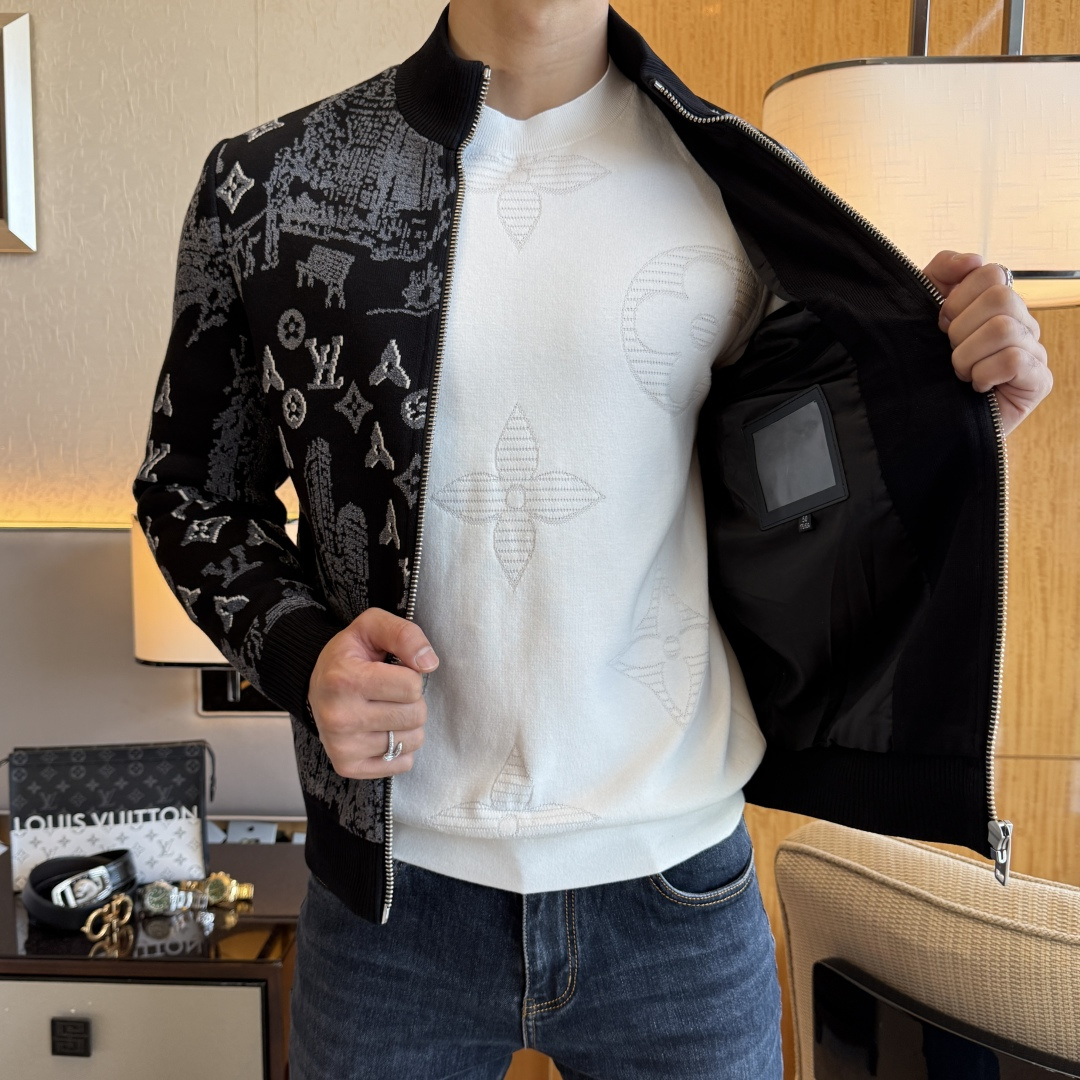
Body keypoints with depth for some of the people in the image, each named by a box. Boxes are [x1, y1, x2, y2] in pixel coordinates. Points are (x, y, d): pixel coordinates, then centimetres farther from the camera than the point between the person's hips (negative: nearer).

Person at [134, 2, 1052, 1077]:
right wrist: (299, 648, -13)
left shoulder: (740, 188, 0)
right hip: (392, 879, 0)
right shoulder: (264, 183, -2)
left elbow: (779, 510, 8)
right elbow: (191, 489, 6)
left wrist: (953, 419, -11)